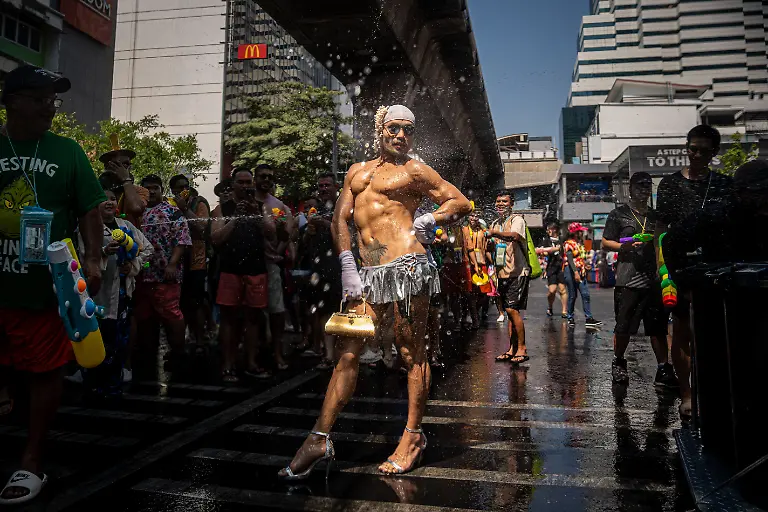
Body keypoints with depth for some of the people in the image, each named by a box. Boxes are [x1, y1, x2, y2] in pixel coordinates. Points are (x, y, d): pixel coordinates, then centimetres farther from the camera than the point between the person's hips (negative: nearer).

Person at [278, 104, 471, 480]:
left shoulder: (414, 171, 7)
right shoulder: (357, 171, 22)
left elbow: (461, 203, 9)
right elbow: (340, 219, 14)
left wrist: (429, 219, -8)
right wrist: (347, 266, 2)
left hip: (406, 267, -5)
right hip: (368, 274, 5)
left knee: (412, 352, 2)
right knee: (348, 353, 3)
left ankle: (413, 436, 16)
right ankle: (320, 439, 8)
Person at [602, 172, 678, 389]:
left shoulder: (656, 216, 19)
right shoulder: (619, 214, 5)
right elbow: (605, 243, 2)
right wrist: (624, 246, -15)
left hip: (654, 279, 4)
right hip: (628, 279, -4)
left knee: (658, 327, 4)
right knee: (623, 327, 1)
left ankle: (664, 370, 10)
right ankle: (618, 363, 19)